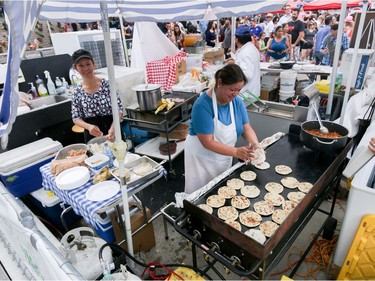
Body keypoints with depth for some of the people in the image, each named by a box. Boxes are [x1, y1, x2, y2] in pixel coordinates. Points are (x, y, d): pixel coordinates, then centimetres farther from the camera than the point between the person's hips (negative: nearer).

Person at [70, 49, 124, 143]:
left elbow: (119, 108, -9)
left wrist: (113, 127, -26)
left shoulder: (107, 84, -8)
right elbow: (76, 118, 1)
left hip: (112, 131, -1)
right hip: (92, 136, 2)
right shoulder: (77, 92, -1)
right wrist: (88, 126, -21)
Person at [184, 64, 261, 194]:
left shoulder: (237, 101, -7)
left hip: (224, 158, 6)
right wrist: (236, 152, -34)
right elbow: (208, 142, -28)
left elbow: (247, 128, -3)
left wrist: (255, 144, -23)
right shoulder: (203, 105, -26)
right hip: (202, 159, -5)